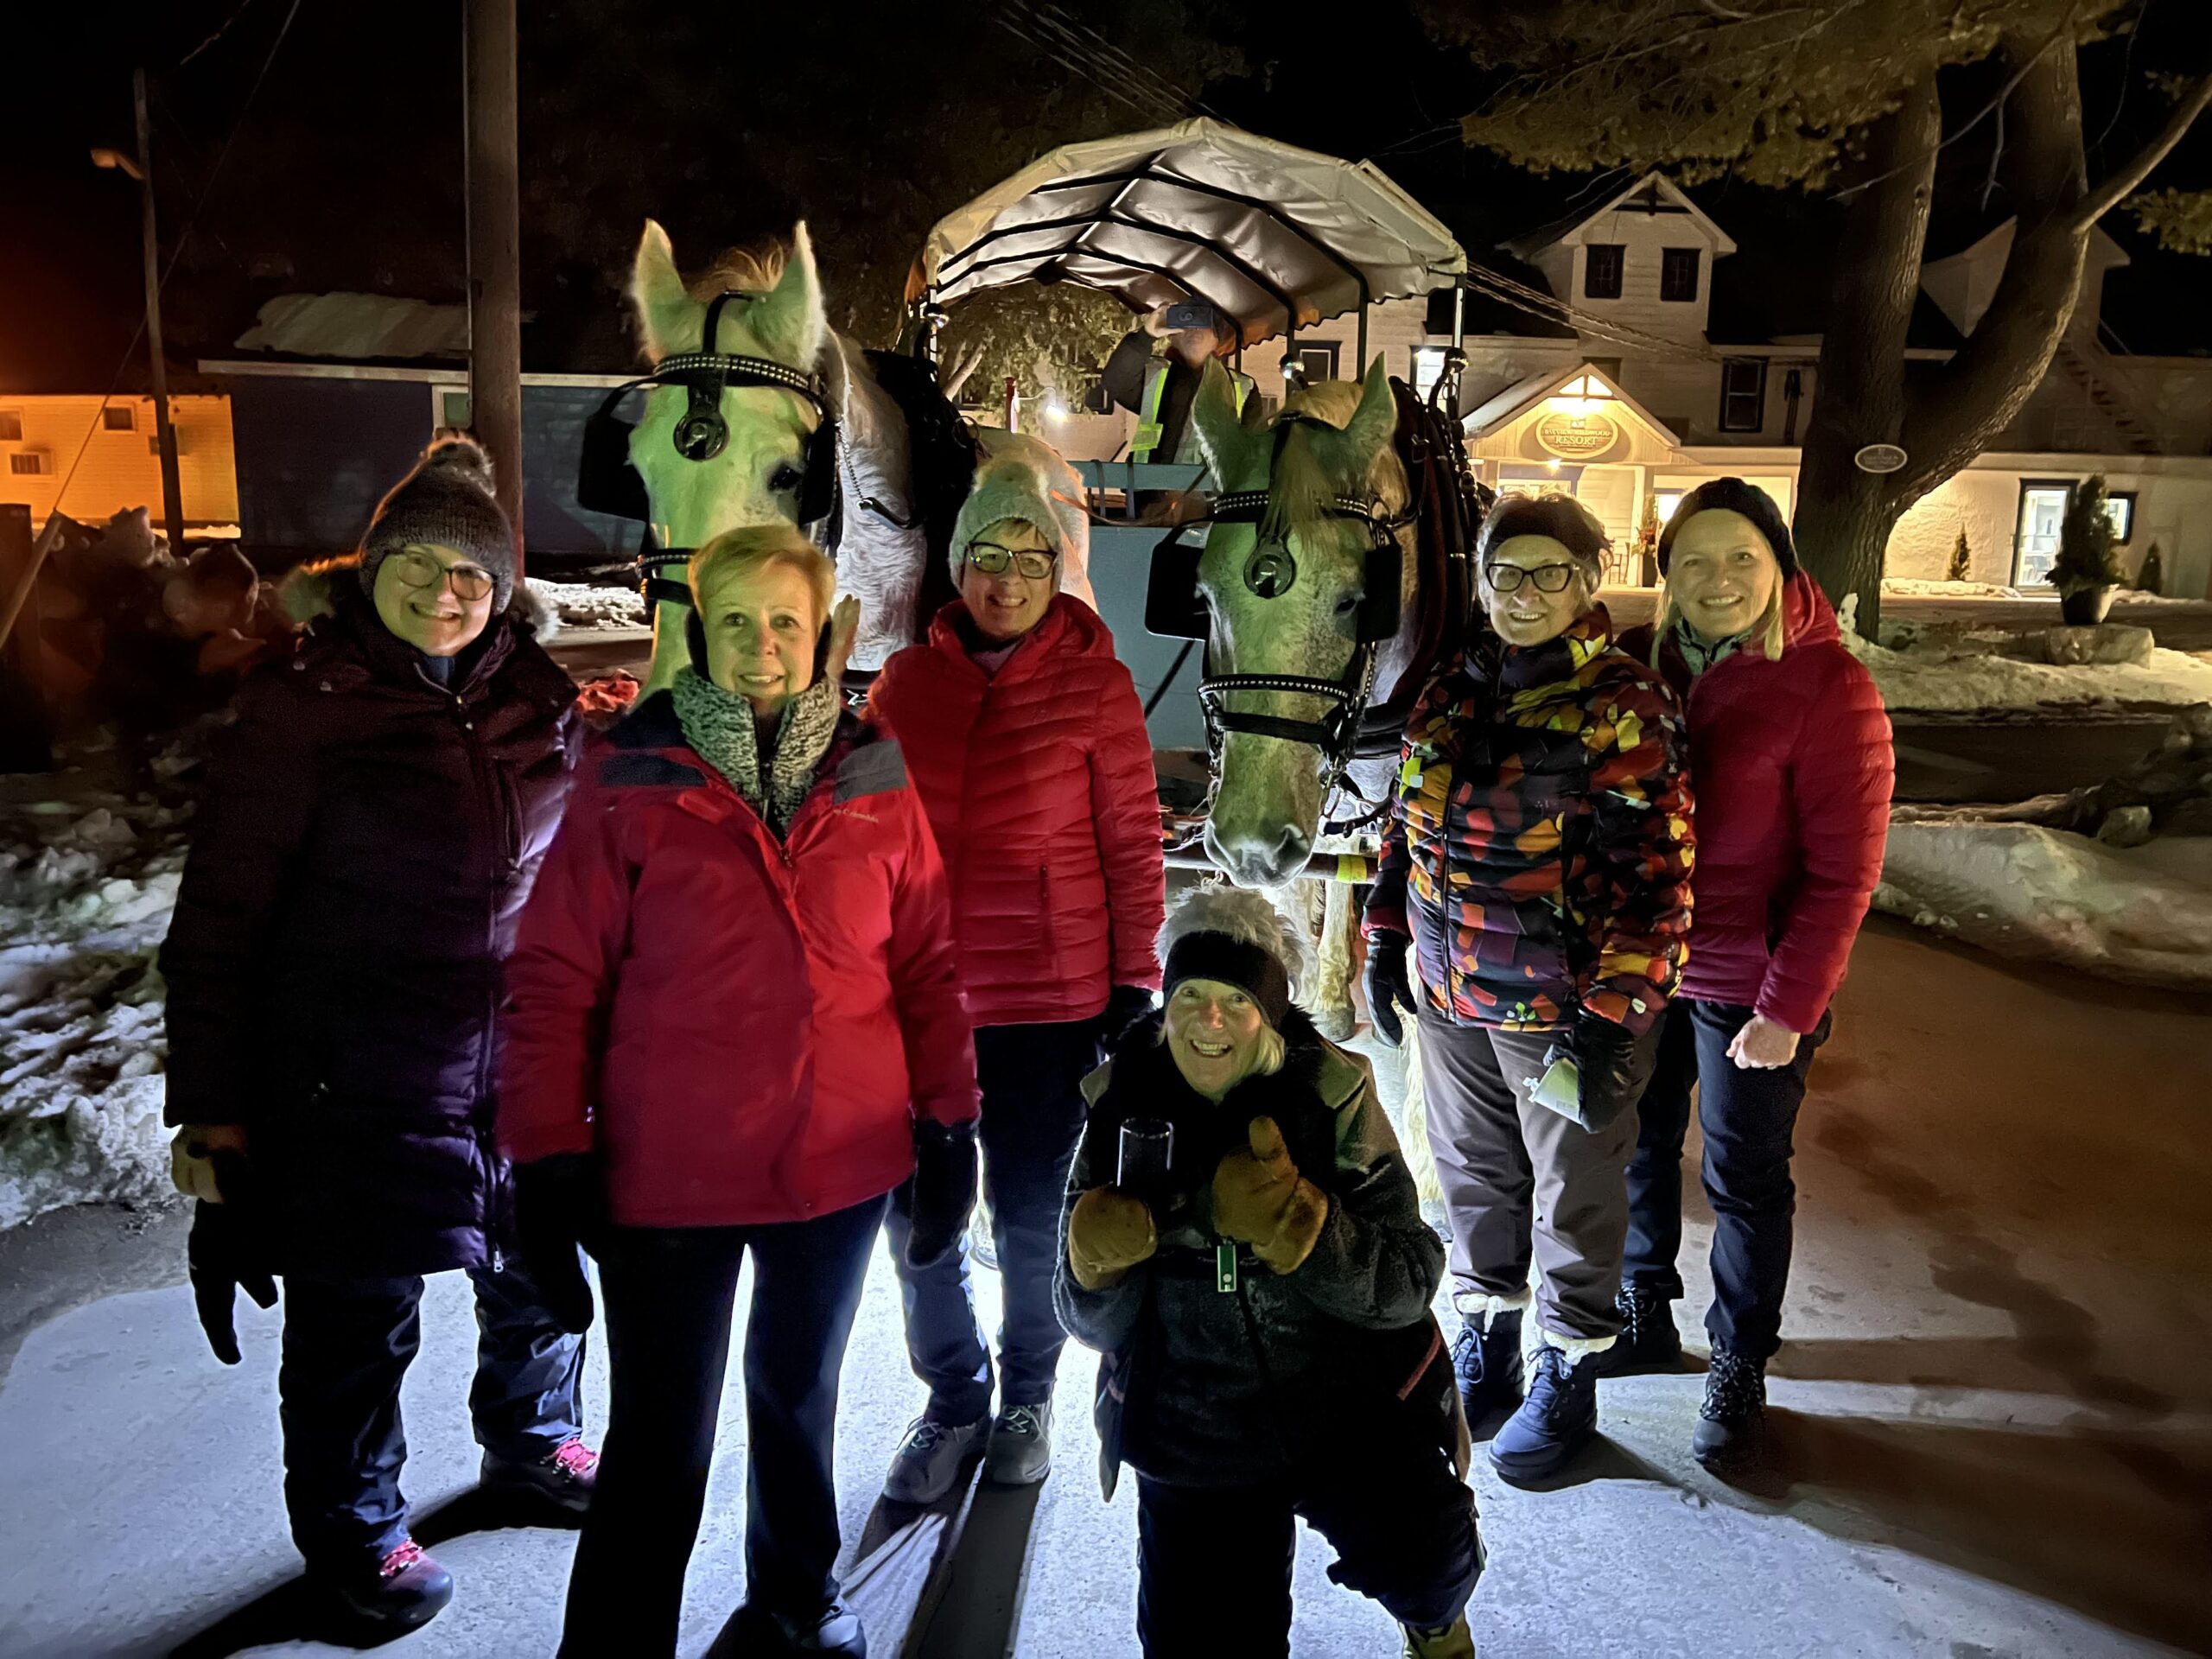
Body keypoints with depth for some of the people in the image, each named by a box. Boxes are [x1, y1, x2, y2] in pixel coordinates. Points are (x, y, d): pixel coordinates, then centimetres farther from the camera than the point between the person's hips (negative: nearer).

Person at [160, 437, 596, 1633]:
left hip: (518, 1061, 5)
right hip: (355, 1079, -4)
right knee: (359, 1316, 9)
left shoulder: (537, 697, 0)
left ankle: (532, 1441, 48)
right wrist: (212, 1107, -11)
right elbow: (222, 913, -11)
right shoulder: (305, 700, -12)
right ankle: (352, 1529, 34)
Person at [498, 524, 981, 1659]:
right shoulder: (627, 779, -8)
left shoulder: (874, 781, 0)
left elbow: (926, 963, 4)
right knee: (660, 1447, 4)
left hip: (844, 1167, 4)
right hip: (668, 1178, -3)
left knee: (799, 1395, 24)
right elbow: (554, 981, -8)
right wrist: (550, 1159, -11)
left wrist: (947, 1127, 3)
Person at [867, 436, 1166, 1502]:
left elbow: (1132, 844, -3)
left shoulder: (1095, 683, -5)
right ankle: (953, 1398, 32)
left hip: (1054, 998, -2)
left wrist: (1134, 982, -4)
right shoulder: (906, 681, 3)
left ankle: (1028, 1394, 36)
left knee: (1030, 1216, 11)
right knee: (918, 1213, 8)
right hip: (919, 995, 3)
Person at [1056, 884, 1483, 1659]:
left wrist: (1294, 1224, -32)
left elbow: (1410, 1282, -16)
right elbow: (1094, 1324, -3)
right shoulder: (1125, 1109, -6)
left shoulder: (1332, 1098, -11)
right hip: (1193, 1437, 2)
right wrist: (1100, 1267, -26)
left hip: (1345, 1400, -1)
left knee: (1427, 1561, -24)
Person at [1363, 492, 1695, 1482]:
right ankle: (1484, 1340, 41)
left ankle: (1568, 1375, 31)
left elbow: (1653, 869, -18)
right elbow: (1406, 826, 14)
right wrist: (1384, 946, 11)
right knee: (1474, 1174, 20)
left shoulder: (1621, 704, -14)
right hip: (1450, 993, 6)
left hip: (1563, 1004, -6)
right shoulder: (1449, 695, 6)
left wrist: (1614, 1011, -22)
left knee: (1573, 1195, 11)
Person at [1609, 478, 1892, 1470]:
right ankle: (1645, 1316, 41)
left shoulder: (1829, 689, -16)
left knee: (1745, 1181, 11)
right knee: (1637, 1147, 19)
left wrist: (1788, 1008, -17)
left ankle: (1738, 1367, 31)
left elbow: (1842, 873, -16)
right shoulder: (1652, 664, -1)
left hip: (1752, 987, -5)